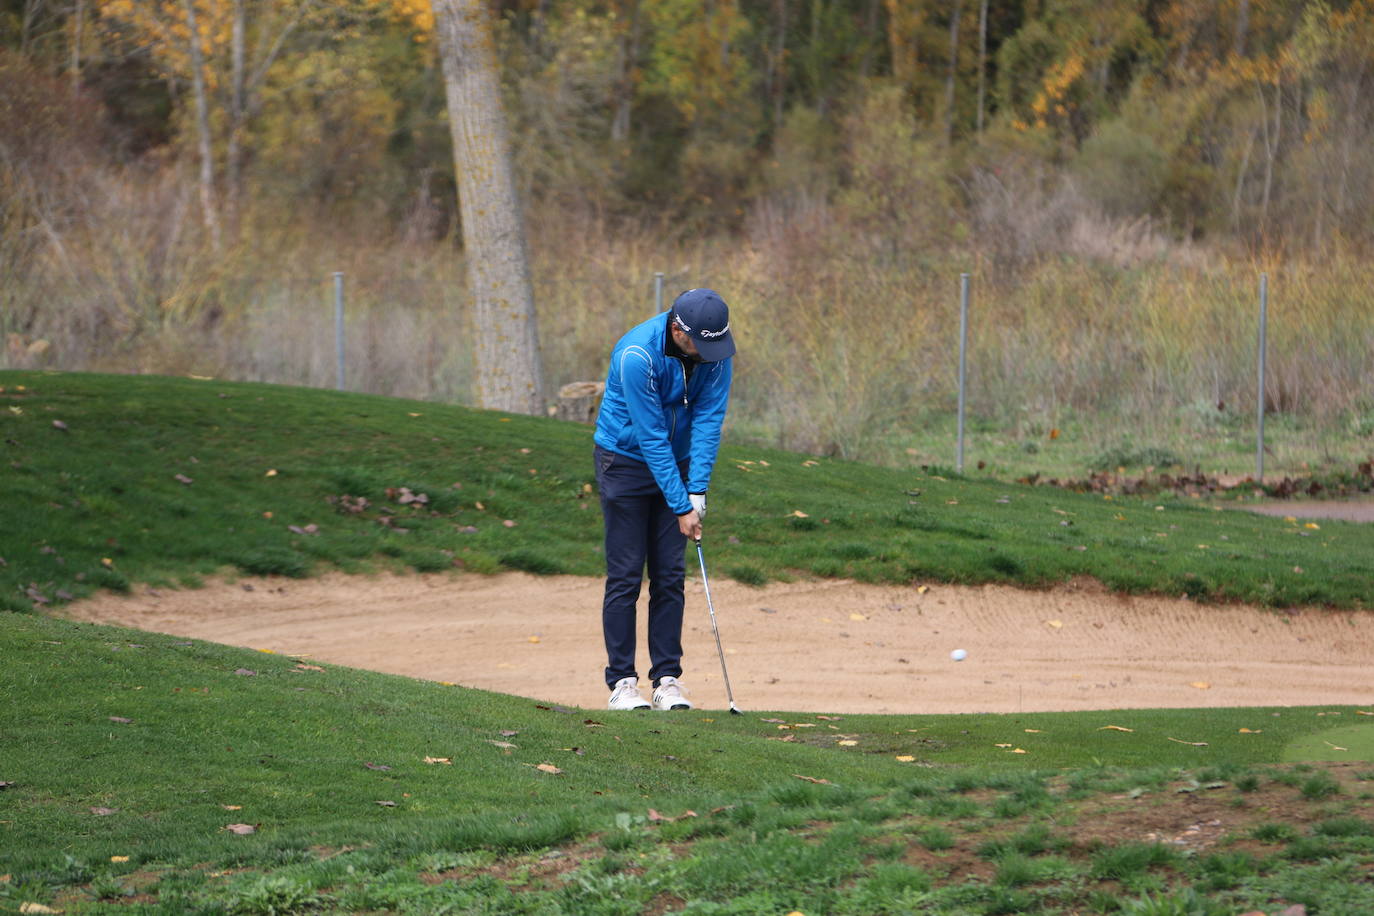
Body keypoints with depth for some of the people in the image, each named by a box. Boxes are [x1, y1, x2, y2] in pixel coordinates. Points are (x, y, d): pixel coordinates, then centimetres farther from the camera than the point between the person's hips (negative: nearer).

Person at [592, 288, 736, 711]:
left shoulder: (714, 350, -13)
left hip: (676, 462, 5)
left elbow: (708, 419, -11)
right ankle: (622, 681, 0)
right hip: (626, 459, -5)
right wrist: (681, 508, -23)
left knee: (670, 576, 1)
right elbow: (652, 437, -25)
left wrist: (697, 492, -18)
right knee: (625, 576, -5)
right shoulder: (637, 355, -29)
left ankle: (667, 680, 4)